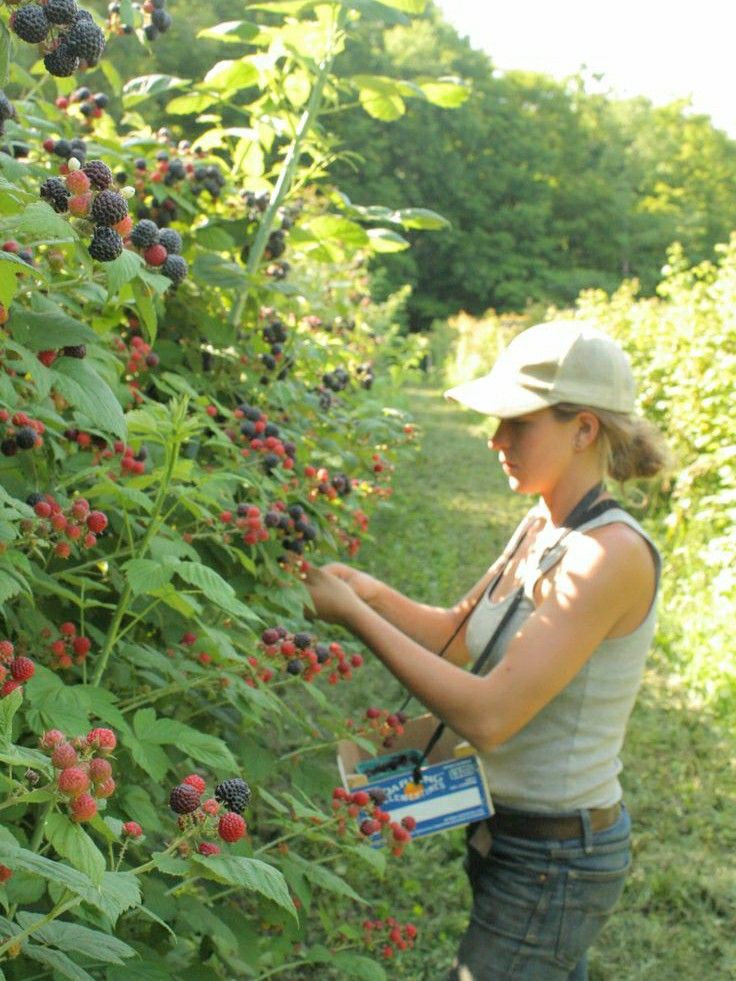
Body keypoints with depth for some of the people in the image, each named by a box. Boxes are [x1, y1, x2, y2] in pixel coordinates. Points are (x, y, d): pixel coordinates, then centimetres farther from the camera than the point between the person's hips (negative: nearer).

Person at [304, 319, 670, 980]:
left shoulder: (611, 553, -26)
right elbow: (455, 635, 11)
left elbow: (488, 715, -30)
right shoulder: (540, 528, 2)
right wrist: (366, 588, -7)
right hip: (515, 837, 8)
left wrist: (353, 614, -25)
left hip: (554, 863, -8)